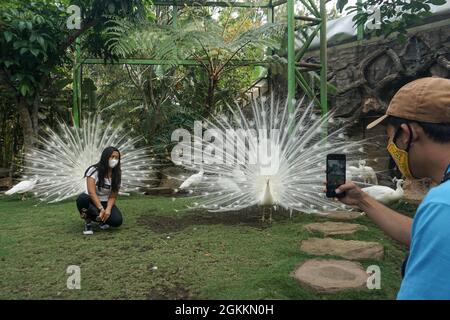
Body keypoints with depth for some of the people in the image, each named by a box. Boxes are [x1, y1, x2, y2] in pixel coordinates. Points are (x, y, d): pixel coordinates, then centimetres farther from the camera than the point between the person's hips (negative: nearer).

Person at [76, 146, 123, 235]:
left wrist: (108, 209, -24)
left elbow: (113, 197, -5)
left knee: (117, 221, -26)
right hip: (91, 201, -2)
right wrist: (101, 209, -32)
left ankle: (102, 219, 10)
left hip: (106, 202, 3)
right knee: (82, 198, -39)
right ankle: (88, 221, -9)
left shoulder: (117, 175, -4)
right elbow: (92, 192, -23)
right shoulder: (94, 170, -14)